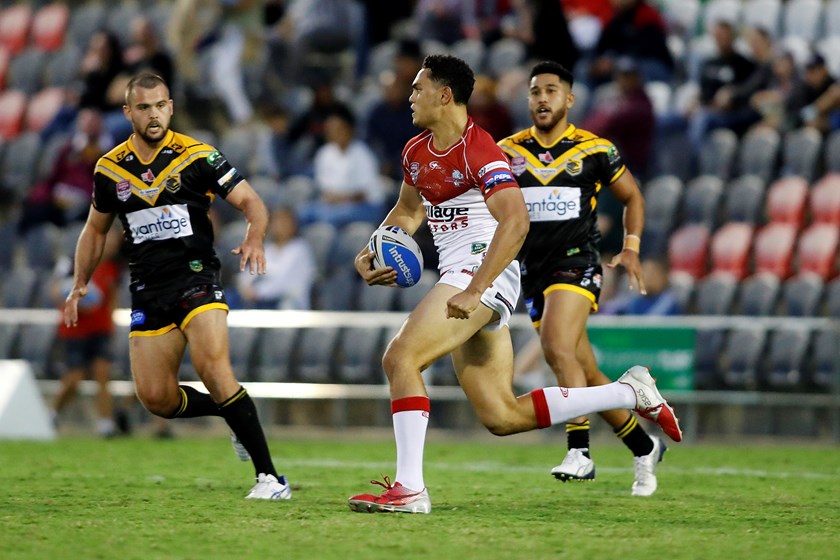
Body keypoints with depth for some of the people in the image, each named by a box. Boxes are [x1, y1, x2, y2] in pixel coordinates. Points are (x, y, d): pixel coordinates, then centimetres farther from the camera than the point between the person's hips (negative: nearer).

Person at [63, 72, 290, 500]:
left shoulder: (198, 157, -6)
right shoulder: (110, 169, 6)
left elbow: (251, 202, -6)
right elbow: (96, 228, 21)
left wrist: (255, 239, -26)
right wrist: (80, 284, 14)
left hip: (195, 277, -5)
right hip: (147, 292, 5)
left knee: (213, 368, -26)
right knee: (156, 399, -2)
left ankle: (269, 476, -22)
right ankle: (235, 415, 26)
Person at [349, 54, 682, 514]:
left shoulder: (479, 150, -15)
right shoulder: (415, 152, 13)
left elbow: (515, 222, -26)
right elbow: (408, 212, 31)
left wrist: (473, 290, -33)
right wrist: (372, 254, 12)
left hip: (483, 271, -9)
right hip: (457, 277, 9)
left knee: (400, 357, -20)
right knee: (502, 417, 6)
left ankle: (409, 488, -19)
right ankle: (630, 393, 16)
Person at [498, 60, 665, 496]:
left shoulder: (595, 150, 1)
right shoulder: (508, 151, 7)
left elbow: (632, 197, 13)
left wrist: (631, 248, 0)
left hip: (577, 262, -4)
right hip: (533, 272, 4)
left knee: (556, 347, -28)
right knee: (586, 374, 8)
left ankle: (579, 451, -29)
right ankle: (644, 448, 25)